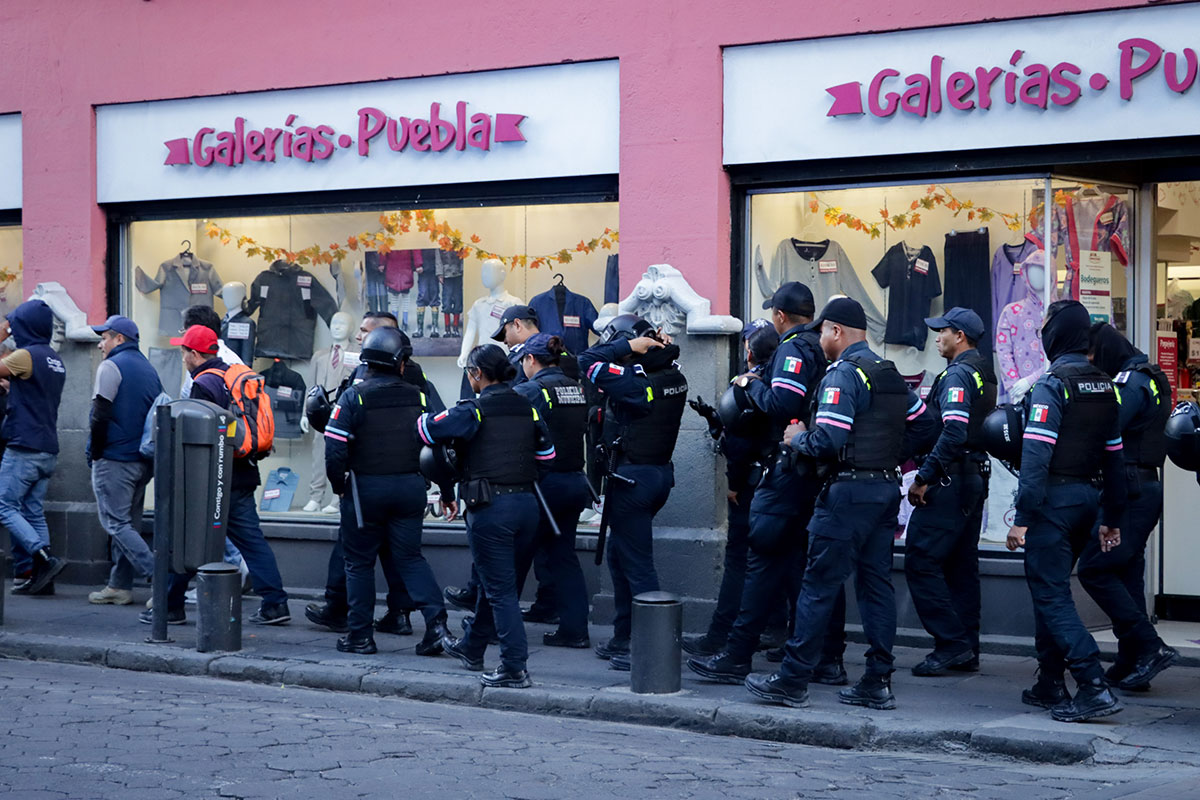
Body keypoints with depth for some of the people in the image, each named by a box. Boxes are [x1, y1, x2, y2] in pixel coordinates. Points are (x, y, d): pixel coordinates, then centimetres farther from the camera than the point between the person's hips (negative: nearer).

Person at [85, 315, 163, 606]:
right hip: (143, 461, 8)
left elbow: (101, 415, -16)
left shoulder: (111, 366, -10)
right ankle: (120, 585, 15)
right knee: (128, 524, 13)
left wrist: (95, 452, -6)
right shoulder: (149, 369, 15)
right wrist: (146, 450, 19)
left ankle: (160, 578, -18)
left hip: (114, 460, -8)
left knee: (117, 524, -6)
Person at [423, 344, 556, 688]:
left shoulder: (473, 411, -10)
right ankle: (472, 648, 39)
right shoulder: (527, 408, 9)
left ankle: (515, 669, -4)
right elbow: (546, 453, 16)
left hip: (490, 507, -7)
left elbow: (427, 429, -8)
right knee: (493, 580, 22)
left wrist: (422, 417, 13)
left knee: (500, 589, -2)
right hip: (526, 503, 7)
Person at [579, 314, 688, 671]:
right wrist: (659, 344, 4)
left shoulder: (635, 382, -21)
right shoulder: (674, 377, 2)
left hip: (632, 477, -9)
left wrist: (627, 344, -13)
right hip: (660, 471, 9)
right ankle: (624, 638, 27)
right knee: (619, 553, 20)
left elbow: (587, 361, -17)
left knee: (637, 562, -4)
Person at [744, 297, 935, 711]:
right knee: (876, 582, 9)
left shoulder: (843, 374, -12)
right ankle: (878, 682, 9)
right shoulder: (891, 374, 15)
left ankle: (793, 680, 0)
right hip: (887, 487, 9)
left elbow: (828, 441, -21)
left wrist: (797, 438, -3)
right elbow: (923, 423, 20)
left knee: (819, 585, -4)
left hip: (849, 491, -8)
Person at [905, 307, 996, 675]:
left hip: (951, 481, -10)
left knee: (921, 561, -8)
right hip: (976, 479, 10)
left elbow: (953, 433, -24)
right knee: (961, 564, 13)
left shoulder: (958, 374, -14)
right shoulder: (985, 373, 16)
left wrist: (924, 477, -20)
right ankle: (967, 651, 15)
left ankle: (951, 643, -9)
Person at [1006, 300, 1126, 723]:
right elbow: (1114, 457, 14)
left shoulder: (1051, 385, -13)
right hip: (1088, 498, 8)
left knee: (1051, 595, -7)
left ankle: (1095, 687, -16)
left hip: (1054, 498, -8)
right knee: (1049, 588, 18)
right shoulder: (1105, 386, 12)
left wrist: (1022, 518, -20)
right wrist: (1111, 519, 19)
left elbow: (1036, 455, -20)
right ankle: (1050, 684, 23)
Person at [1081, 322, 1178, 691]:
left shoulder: (1130, 382, -13)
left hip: (1129, 490, -10)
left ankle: (1150, 647, -13)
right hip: (1144, 487, 10)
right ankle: (1132, 663, 15)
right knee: (1126, 574, 12)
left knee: (1094, 569, -10)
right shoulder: (1149, 377, 19)